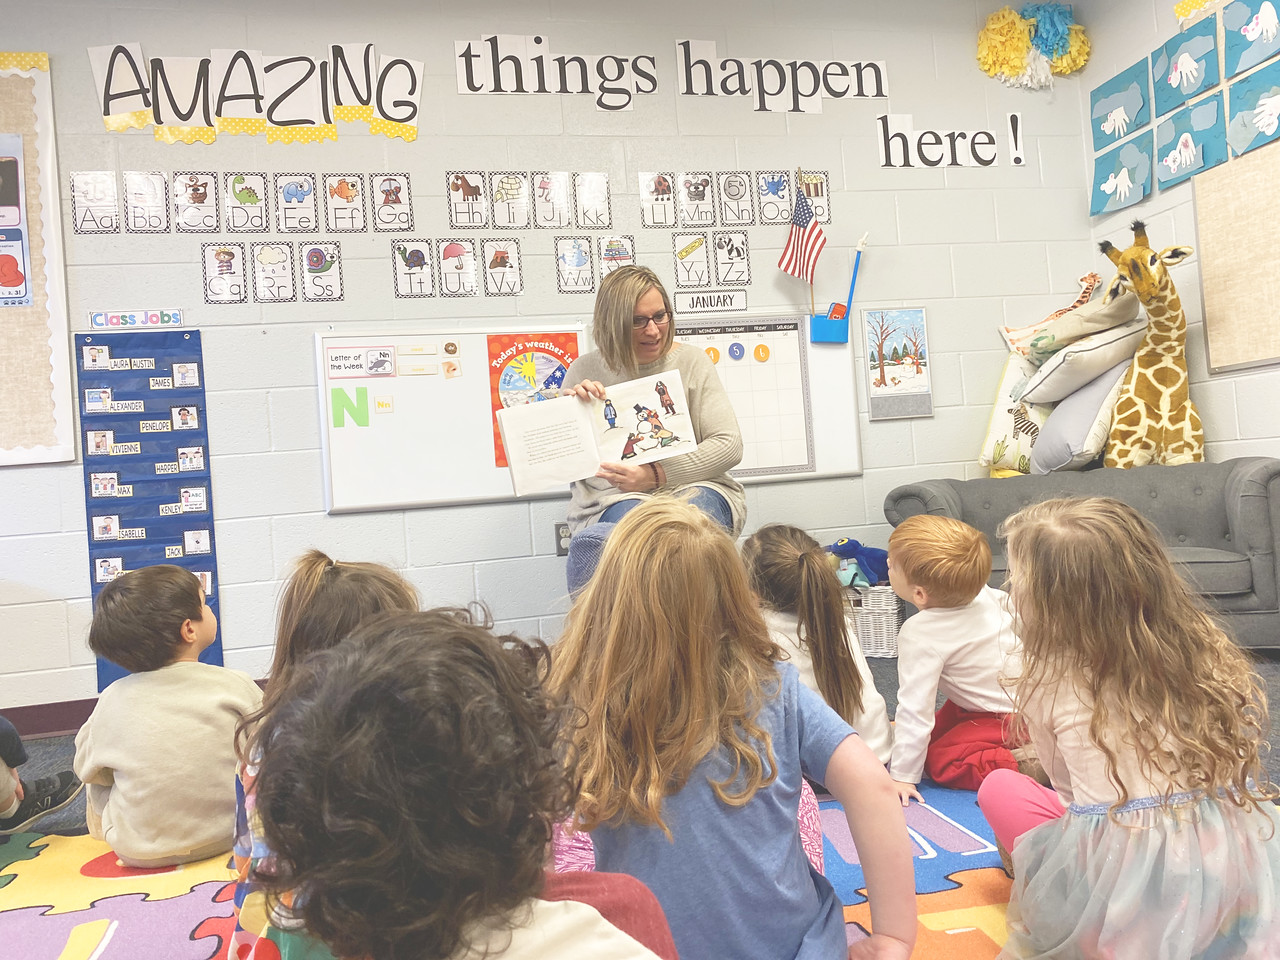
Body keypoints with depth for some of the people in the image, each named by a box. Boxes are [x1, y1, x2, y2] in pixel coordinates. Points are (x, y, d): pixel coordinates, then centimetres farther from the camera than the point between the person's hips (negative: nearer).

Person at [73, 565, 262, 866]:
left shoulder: (113, 700, -10)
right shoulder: (237, 685, -13)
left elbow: (88, 768, 6)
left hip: (139, 850, 1)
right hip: (228, 837, -1)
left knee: (98, 788, 24)